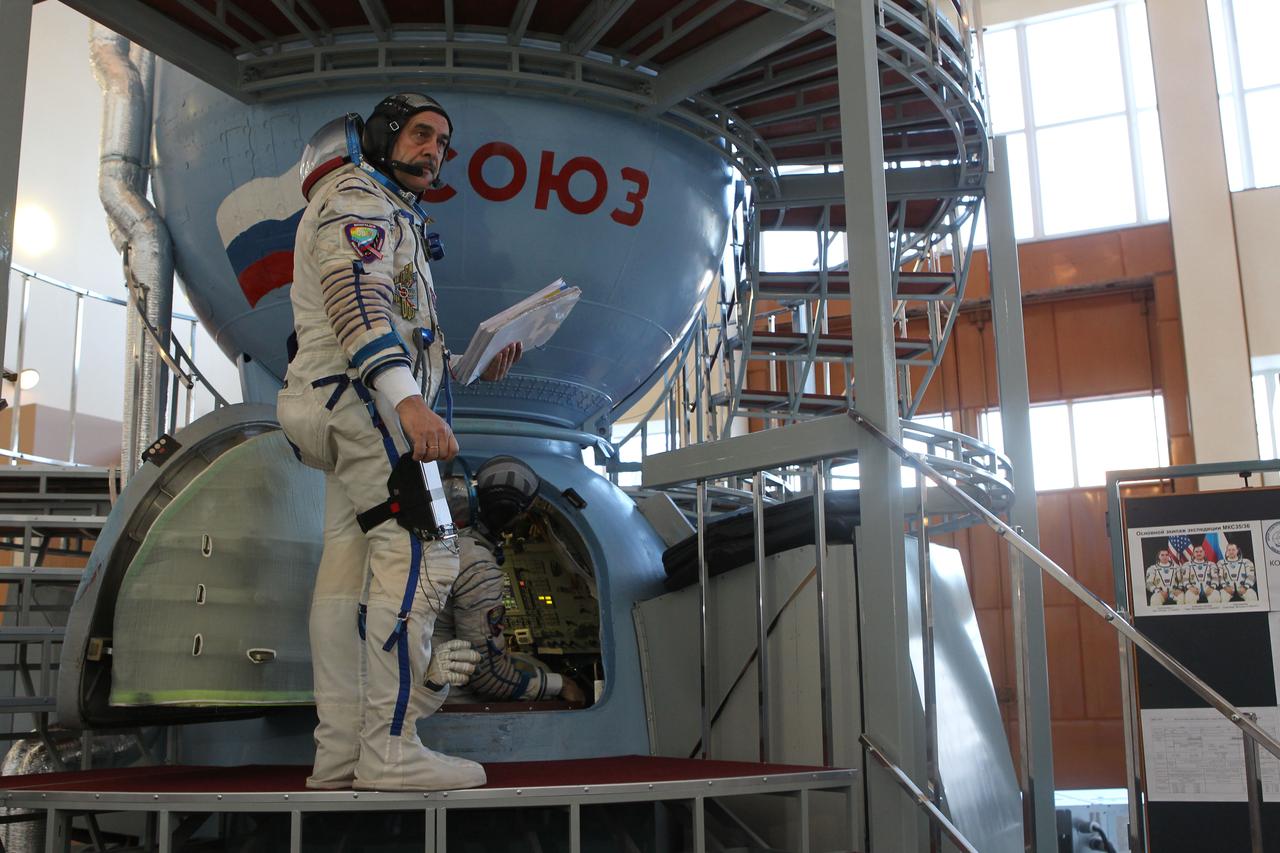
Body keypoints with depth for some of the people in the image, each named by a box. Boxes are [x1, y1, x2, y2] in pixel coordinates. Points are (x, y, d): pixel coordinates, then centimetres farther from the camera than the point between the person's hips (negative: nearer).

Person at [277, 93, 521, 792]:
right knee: (421, 554, -17)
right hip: (356, 400, -11)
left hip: (343, 409, 11)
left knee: (349, 566, 5)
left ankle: (339, 752, 7)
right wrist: (408, 399, -33)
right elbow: (354, 295, -21)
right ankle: (391, 750, -18)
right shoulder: (358, 198, -1)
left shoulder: (394, 217, 31)